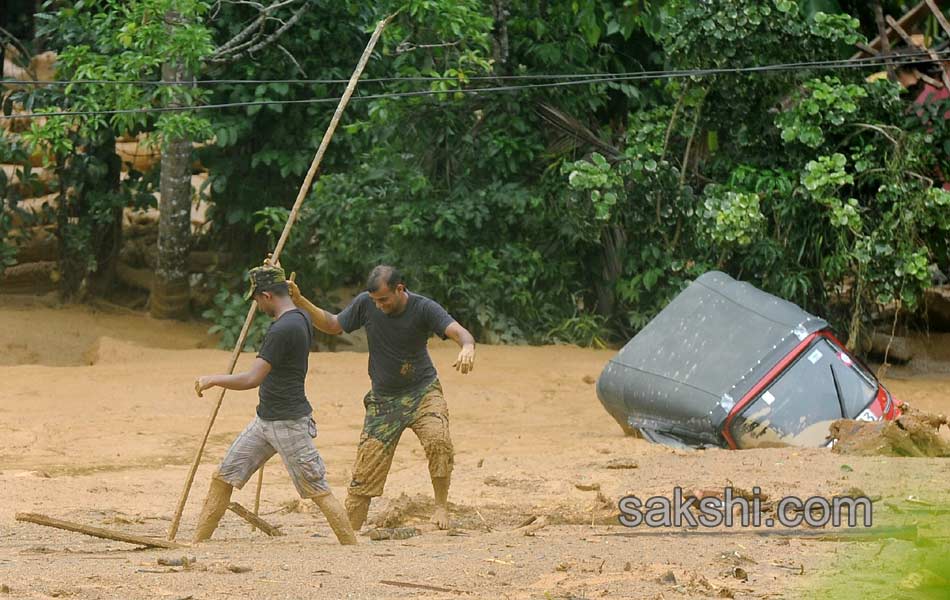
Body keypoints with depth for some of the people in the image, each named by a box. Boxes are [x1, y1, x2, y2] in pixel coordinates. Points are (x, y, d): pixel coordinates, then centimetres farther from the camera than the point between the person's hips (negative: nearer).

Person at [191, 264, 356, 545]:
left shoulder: (282, 329, -23)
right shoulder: (301, 318, 6)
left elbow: (251, 379, -26)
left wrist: (212, 380, -13)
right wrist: (273, 276, 30)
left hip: (289, 424, -10)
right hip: (265, 420, 10)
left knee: (317, 489, -6)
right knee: (224, 477, 9)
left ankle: (352, 546, -1)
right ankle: (198, 541, 14)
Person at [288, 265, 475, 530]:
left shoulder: (424, 308, -16)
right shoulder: (365, 304, -8)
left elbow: (459, 332, -29)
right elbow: (332, 325, 7)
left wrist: (467, 346, -53)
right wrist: (300, 302, -7)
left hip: (423, 390, -2)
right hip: (383, 399, 2)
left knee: (438, 440, -30)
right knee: (365, 472, -4)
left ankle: (441, 506, -14)